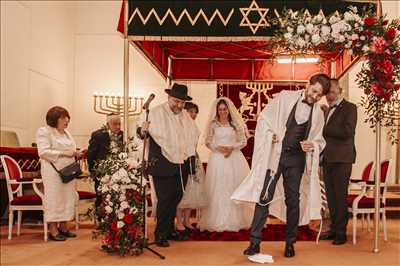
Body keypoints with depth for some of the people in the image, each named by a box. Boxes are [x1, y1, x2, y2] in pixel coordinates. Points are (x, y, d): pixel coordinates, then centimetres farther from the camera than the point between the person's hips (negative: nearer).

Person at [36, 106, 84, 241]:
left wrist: (76, 153, 1)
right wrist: (64, 153, -20)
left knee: (67, 198, 8)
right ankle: (52, 230, 4)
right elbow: (43, 152, -17)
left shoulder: (66, 133, 18)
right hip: (53, 173, -7)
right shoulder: (44, 132, -6)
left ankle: (63, 227, 18)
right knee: (54, 198, -4)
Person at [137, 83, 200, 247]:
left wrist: (191, 155, 16)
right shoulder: (156, 113, -7)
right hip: (163, 166, -6)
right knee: (164, 200, -2)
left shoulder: (186, 117, 13)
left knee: (175, 199, 15)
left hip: (182, 166, 6)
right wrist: (143, 130, -35)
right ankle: (160, 234, 11)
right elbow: (141, 132, -13)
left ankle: (170, 230, 30)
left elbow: (194, 135, 26)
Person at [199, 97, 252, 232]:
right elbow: (208, 142, 6)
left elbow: (243, 141, 6)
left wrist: (232, 148, -10)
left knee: (234, 188, 1)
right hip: (218, 159, 0)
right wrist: (219, 148, -11)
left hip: (234, 158, 1)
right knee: (218, 190, -1)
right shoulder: (213, 124, 7)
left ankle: (235, 220, 9)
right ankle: (217, 222, 4)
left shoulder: (236, 124, 7)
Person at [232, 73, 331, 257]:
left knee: (293, 200, 7)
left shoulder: (318, 113, 7)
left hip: (296, 159, 2)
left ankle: (290, 243, 21)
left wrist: (312, 145, -8)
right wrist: (270, 134, -12)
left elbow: (319, 140, 14)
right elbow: (264, 117, 2)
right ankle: (255, 242, 3)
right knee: (264, 197, -4)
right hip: (275, 154, -2)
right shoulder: (286, 97, -1)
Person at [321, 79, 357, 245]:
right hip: (327, 159, 7)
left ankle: (341, 232, 6)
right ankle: (334, 229, 20)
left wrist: (325, 129, -12)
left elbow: (347, 131, -18)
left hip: (341, 159, -7)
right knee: (331, 196, 10)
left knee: (340, 196, -2)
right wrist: (321, 156, 13)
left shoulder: (349, 108, -3)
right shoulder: (329, 110, 20)